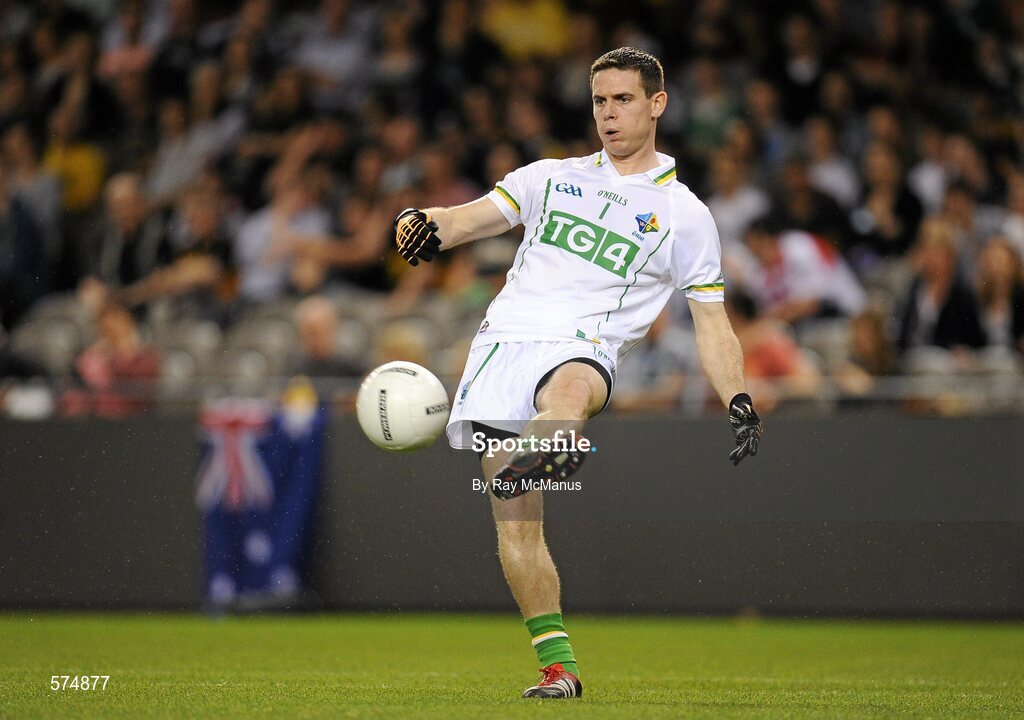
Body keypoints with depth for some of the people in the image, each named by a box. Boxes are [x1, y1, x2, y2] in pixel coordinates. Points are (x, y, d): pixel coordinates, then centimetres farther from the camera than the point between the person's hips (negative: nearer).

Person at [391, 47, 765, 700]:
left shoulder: (685, 215, 15)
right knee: (515, 523, -8)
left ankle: (546, 456, -74)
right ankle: (558, 666, -3)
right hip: (502, 344, 3)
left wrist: (739, 400, -1)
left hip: (581, 350, -3)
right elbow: (471, 217, 14)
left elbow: (713, 324, 15)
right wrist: (422, 224, -9)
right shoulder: (553, 177, 23)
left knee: (569, 389, -42)